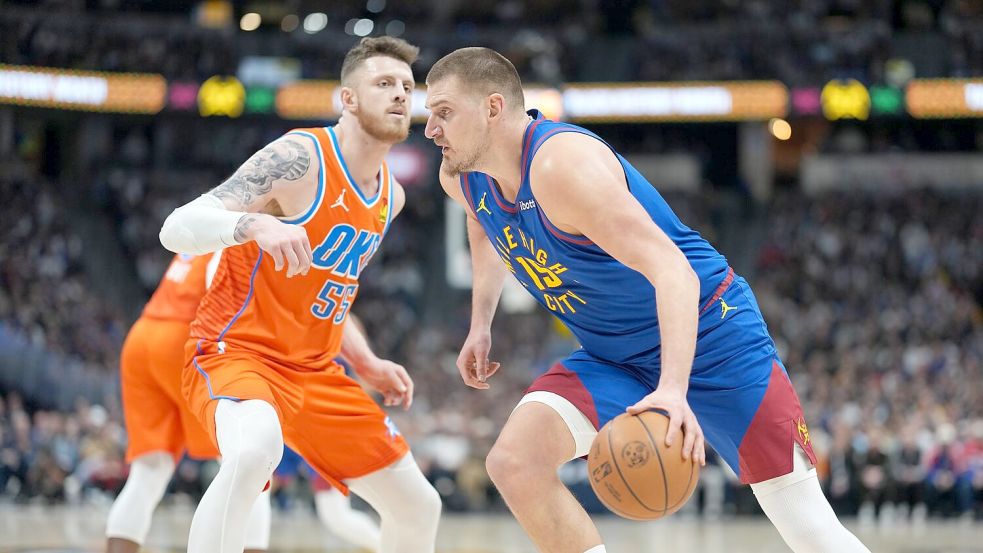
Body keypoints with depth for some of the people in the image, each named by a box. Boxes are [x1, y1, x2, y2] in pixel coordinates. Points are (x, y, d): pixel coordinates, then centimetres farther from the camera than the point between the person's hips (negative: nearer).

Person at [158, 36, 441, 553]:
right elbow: (176, 229, -22)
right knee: (256, 450, -41)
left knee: (418, 507, 9)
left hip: (315, 371, 8)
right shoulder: (299, 158, -15)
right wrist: (256, 224, -40)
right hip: (237, 351, -8)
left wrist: (365, 363, 13)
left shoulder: (392, 195, 10)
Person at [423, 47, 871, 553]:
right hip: (612, 359, 7)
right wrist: (480, 324, 16)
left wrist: (673, 389, -47)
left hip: (706, 335, -7)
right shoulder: (460, 177, -2)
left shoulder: (562, 163, -28)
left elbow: (672, 270, -36)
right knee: (512, 461, -18)